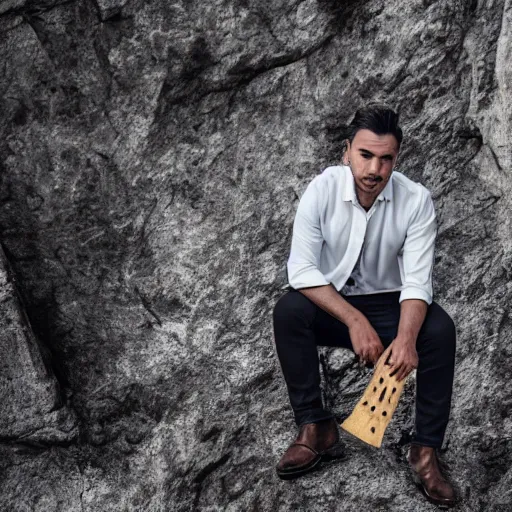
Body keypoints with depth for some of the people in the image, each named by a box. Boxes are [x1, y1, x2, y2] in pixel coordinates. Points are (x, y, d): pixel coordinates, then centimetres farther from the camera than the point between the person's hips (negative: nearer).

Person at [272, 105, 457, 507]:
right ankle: (316, 428, -19)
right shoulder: (322, 190, -18)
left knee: (439, 330, -30)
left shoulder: (417, 200, -18)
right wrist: (354, 321, -33)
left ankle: (426, 448, -18)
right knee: (288, 312, -31)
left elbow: (417, 282, -21)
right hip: (331, 303, 0)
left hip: (388, 304, 0)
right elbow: (301, 269, -22)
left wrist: (406, 338, -41)